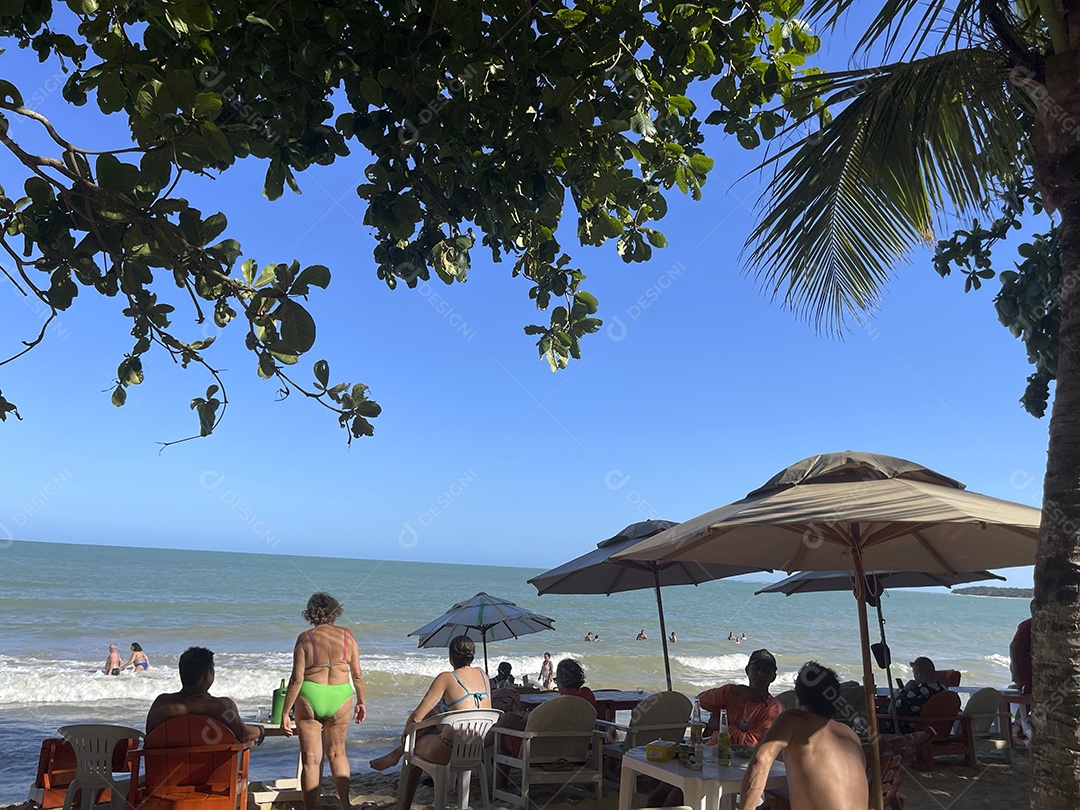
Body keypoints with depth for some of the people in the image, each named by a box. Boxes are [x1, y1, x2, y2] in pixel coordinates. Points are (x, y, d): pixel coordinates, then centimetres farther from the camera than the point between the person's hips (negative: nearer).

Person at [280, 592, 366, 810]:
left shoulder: (305, 638, -7)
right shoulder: (346, 636, -2)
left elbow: (297, 679, -11)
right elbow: (357, 675, 2)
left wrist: (285, 713, -5)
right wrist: (361, 701, 16)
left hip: (309, 699, -2)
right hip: (340, 699, 2)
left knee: (311, 759, 8)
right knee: (336, 752, 22)